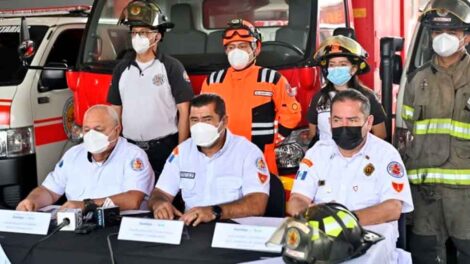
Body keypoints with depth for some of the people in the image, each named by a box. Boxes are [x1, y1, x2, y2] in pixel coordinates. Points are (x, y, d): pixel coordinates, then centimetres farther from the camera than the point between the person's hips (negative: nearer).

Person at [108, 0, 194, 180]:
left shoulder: (172, 67, -5)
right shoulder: (122, 68, 8)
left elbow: (184, 112, -6)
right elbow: (116, 110, 13)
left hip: (164, 148, -4)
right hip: (130, 148, 4)